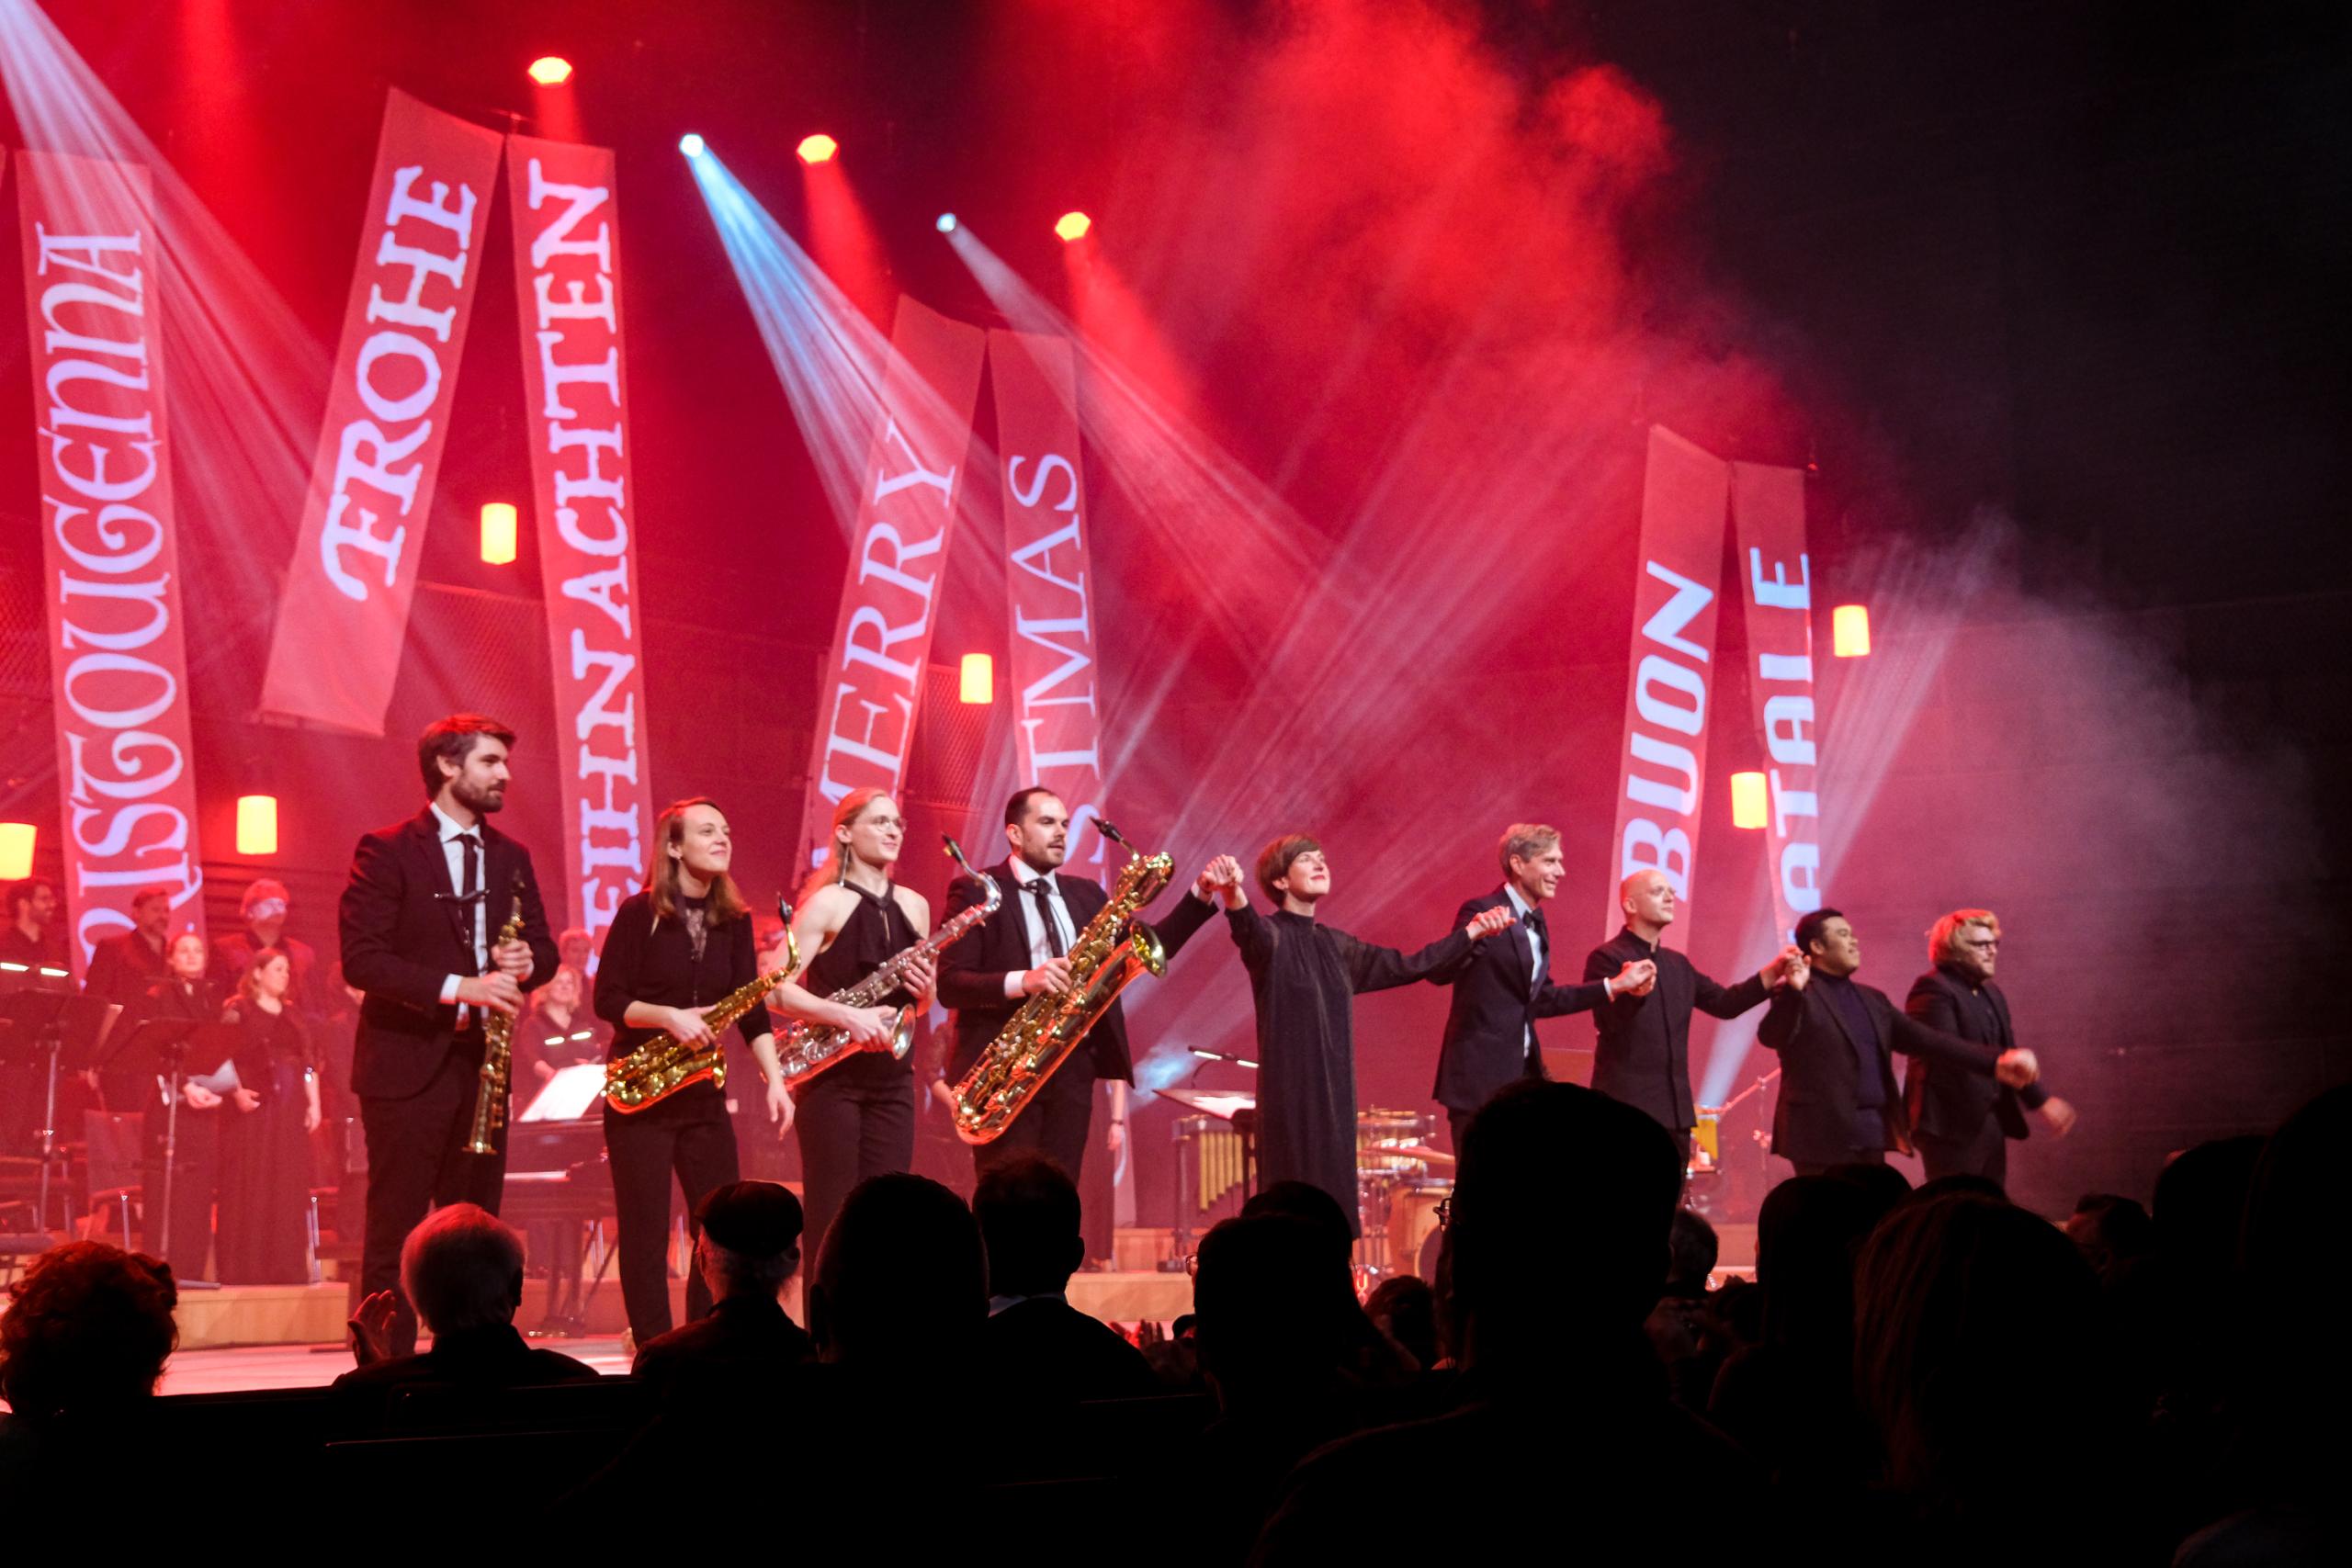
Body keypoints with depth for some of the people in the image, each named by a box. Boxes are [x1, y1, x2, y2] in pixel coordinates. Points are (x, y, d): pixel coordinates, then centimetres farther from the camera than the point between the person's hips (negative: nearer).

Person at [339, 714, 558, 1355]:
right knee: (395, 1236, -2)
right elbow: (360, 958, -14)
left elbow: (544, 950, 16)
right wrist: (456, 987, -22)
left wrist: (525, 961, -8)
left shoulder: (511, 857, 13)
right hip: (407, 1065, -6)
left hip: (481, 1063, 6)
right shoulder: (387, 851, -6)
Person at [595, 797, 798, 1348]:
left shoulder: (734, 920, 7)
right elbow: (607, 999, -8)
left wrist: (774, 1079, -8)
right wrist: (668, 1016, -23)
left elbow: (751, 1009, 4)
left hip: (702, 1094, 4)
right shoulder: (639, 913, -6)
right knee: (645, 1230, -1)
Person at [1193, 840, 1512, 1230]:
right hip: (1290, 1096, -6)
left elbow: (1410, 966, 20)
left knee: (1334, 1202, 4)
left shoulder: (1336, 945, 14)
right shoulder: (1270, 935, -6)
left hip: (1336, 1095, 6)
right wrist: (1233, 896, -53)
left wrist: (1472, 932, 16)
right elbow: (1250, 932, -30)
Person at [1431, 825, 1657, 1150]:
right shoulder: (1481, 912, -12)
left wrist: (1615, 985, 18)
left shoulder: (1537, 923, 14)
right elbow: (1442, 972, -23)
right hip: (1479, 1077, -9)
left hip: (1523, 1074, 9)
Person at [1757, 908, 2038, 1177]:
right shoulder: (1798, 997, -4)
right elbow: (1771, 1038, -21)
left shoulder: (1871, 999, 18)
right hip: (1822, 1136, -7)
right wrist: (1793, 991, -38)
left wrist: (1994, 1061, 7)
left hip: (1872, 1135, 7)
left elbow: (1925, 1039, 15)